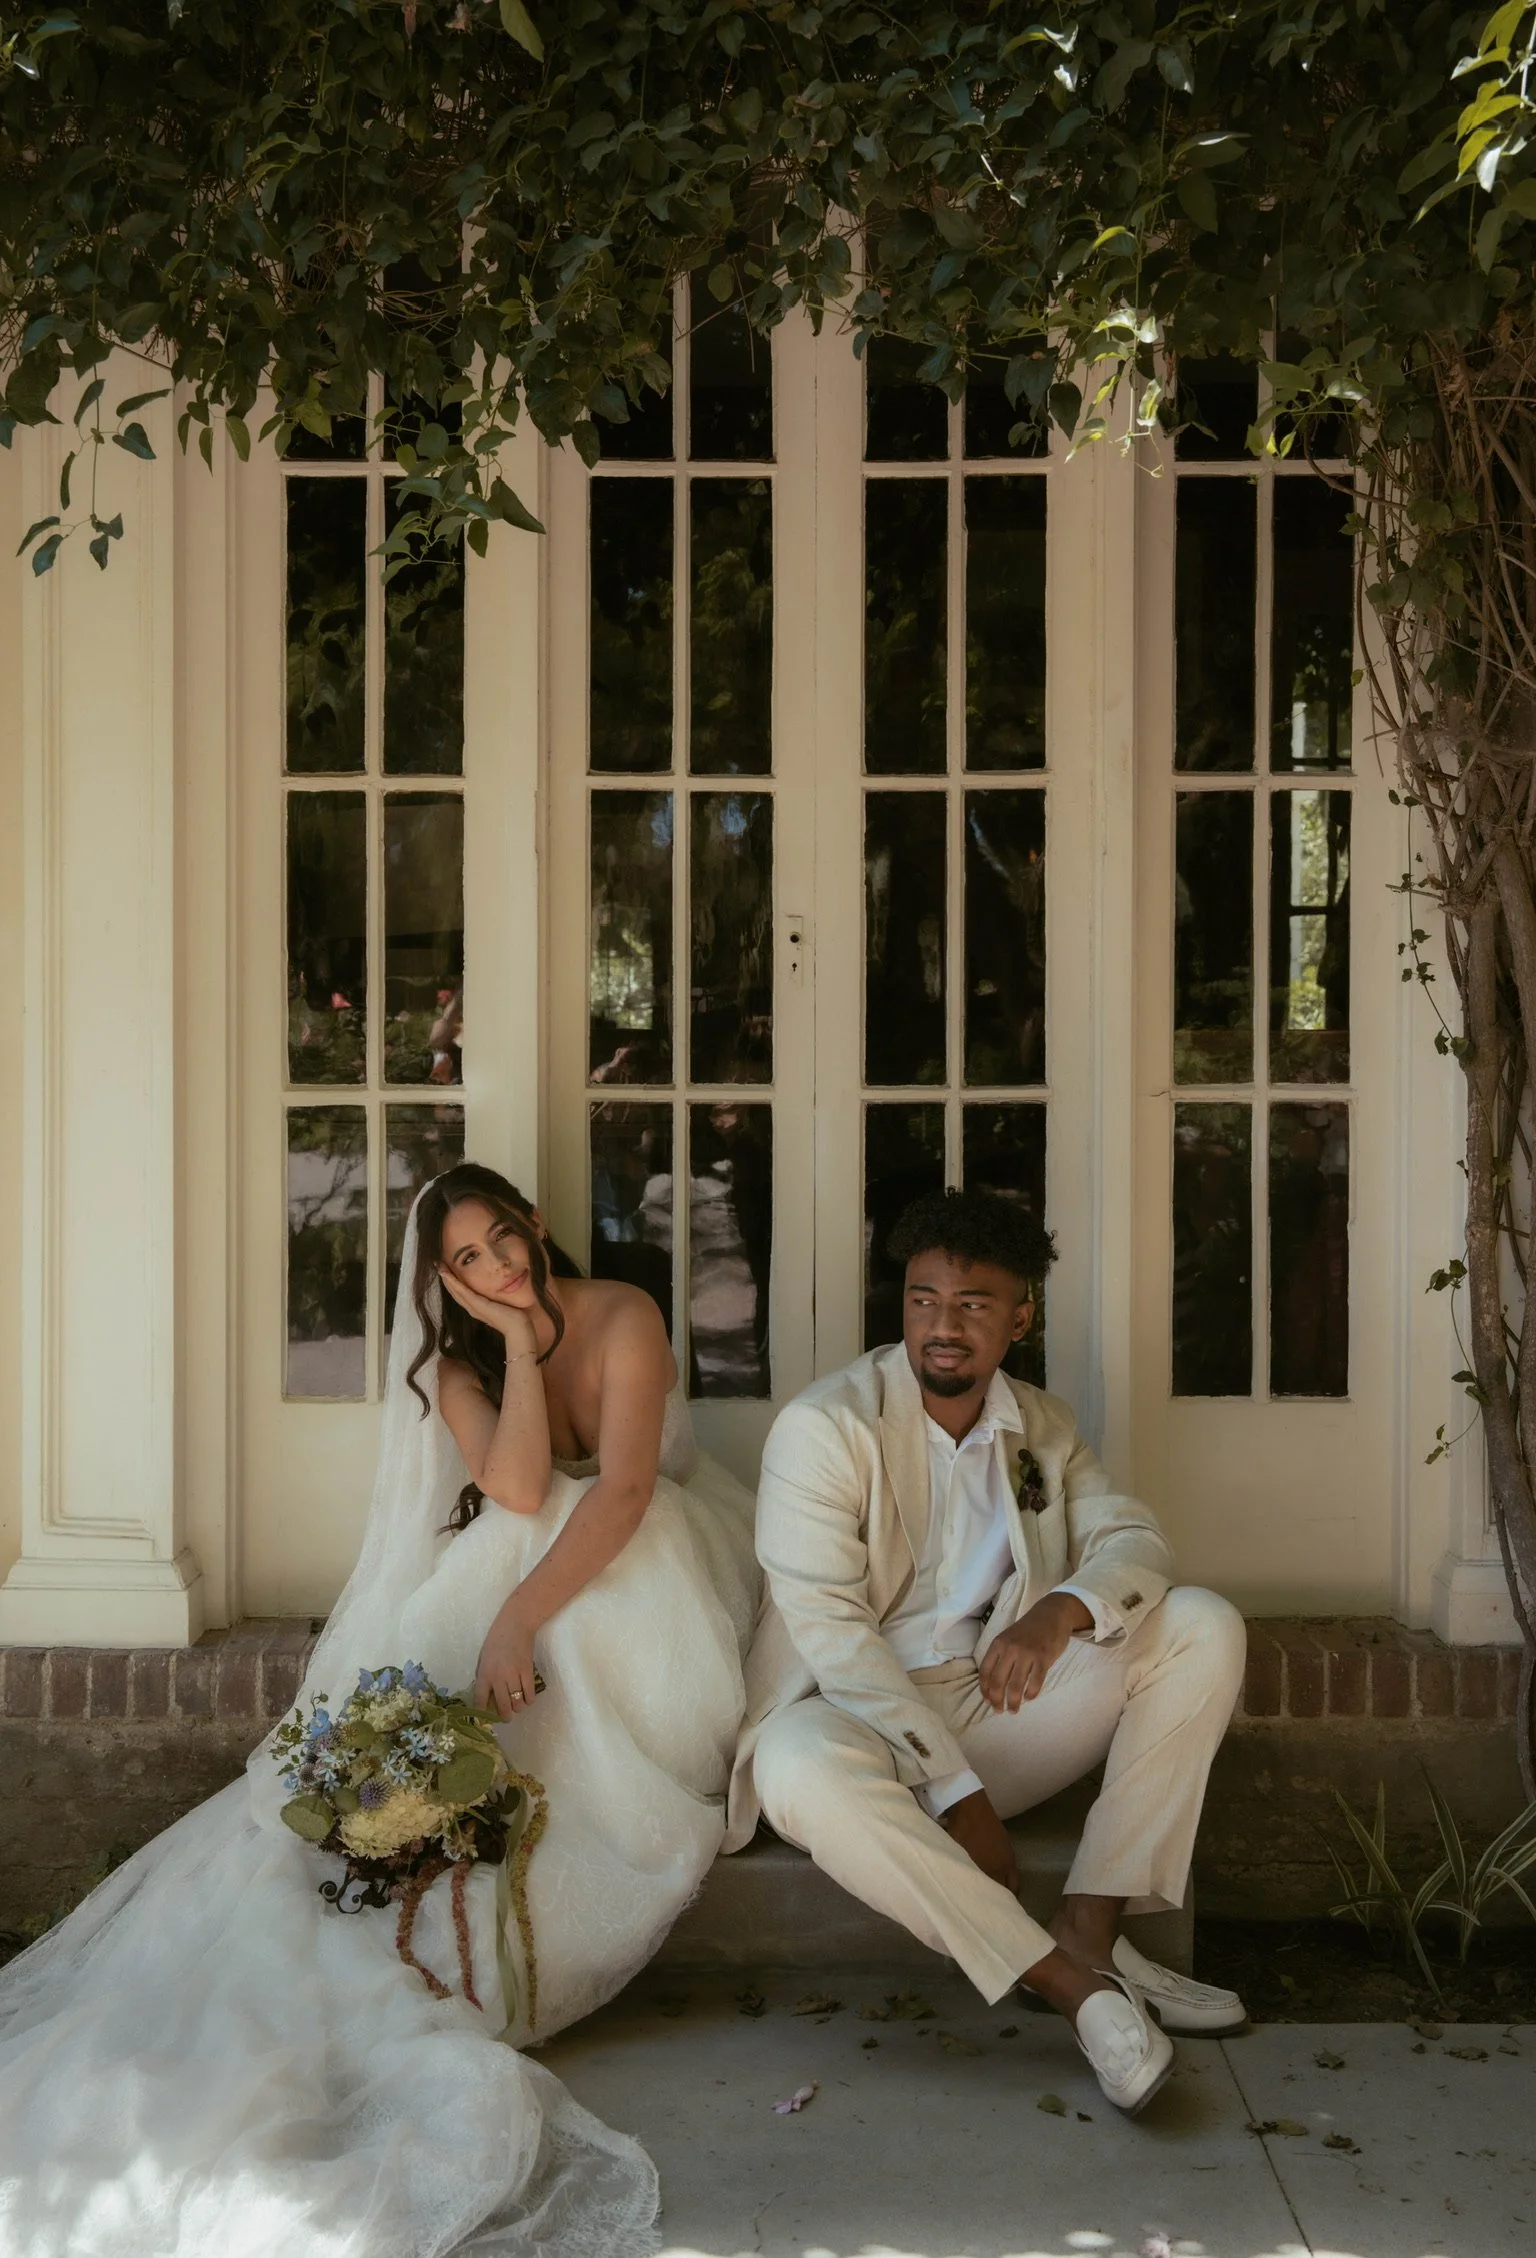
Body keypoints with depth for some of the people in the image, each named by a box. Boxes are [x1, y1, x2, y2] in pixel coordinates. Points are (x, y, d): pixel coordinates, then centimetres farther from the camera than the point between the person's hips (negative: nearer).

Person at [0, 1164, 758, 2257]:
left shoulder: (621, 1318, -13)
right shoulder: (461, 1362, 1)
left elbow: (624, 1488, -26)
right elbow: (520, 1491, -18)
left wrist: (519, 1619, -37)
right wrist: (517, 1345, -18)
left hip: (647, 1555, -3)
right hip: (520, 1557, 4)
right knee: (421, 1675, -25)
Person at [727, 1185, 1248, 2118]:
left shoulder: (1042, 1425, 10)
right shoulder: (825, 1426, -11)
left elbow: (1137, 1540, 1)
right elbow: (829, 1629, -19)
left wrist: (1062, 1610, -24)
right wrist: (957, 1794, -24)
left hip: (996, 1709, 5)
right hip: (861, 1717, -5)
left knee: (1203, 1627, -10)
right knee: (801, 1764, -40)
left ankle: (1094, 1924, -17)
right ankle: (1074, 1981, -32)